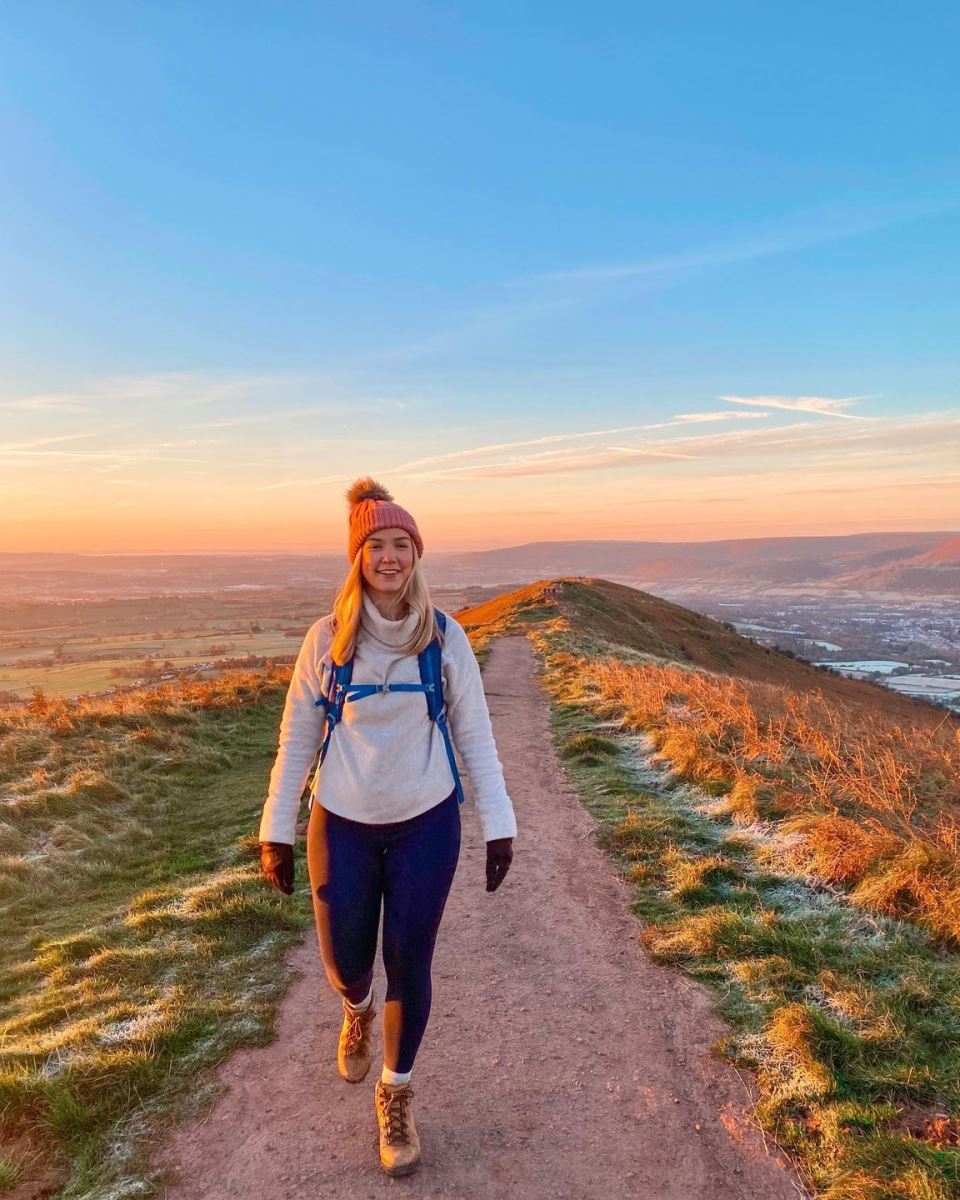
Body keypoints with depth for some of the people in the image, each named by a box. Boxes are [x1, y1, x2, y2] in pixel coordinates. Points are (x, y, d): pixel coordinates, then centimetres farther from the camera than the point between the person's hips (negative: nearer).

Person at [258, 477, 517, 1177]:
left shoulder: (445, 637, -9)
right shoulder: (327, 638, -8)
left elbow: (475, 734, -3)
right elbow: (297, 739, -1)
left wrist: (499, 824, -5)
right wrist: (277, 832, 0)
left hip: (426, 825, 0)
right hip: (343, 827, 1)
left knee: (410, 967, 8)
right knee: (346, 965, 13)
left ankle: (396, 1096, 36)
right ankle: (359, 1011, 53)